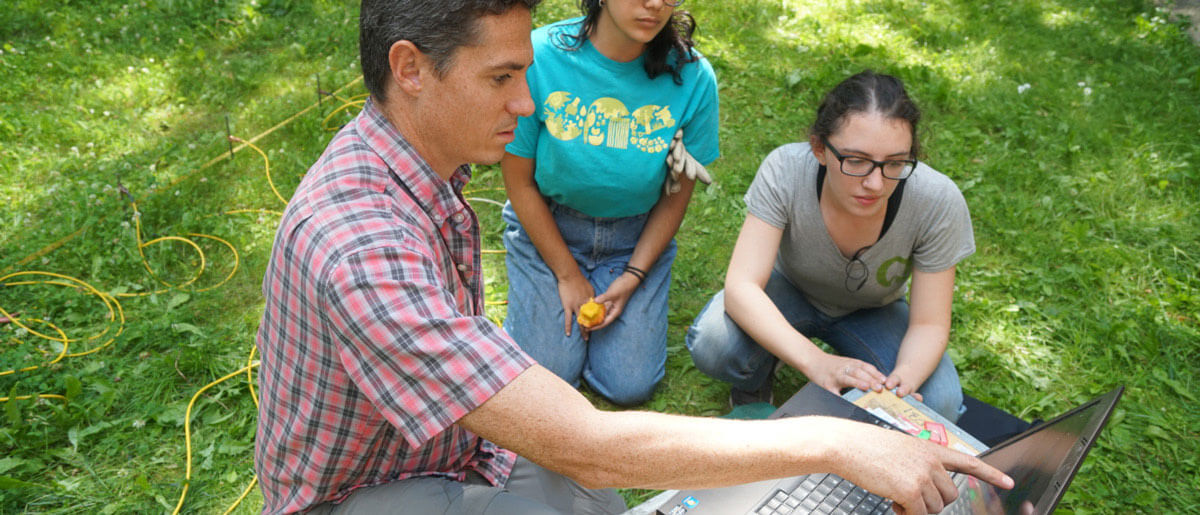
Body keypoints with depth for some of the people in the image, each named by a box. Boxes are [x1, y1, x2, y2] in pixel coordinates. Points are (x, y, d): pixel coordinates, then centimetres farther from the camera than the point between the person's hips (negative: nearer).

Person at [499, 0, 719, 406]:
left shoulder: (693, 77, -17)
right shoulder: (539, 56, -21)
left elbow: (677, 194, -4)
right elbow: (520, 181, -11)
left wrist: (633, 276, -7)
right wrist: (568, 274, -7)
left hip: (635, 236, 2)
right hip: (546, 225, -1)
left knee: (630, 386, -2)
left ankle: (604, 291, 25)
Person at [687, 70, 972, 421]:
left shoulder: (938, 202, -30)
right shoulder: (786, 170, -32)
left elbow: (929, 325, -21)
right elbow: (741, 286, -36)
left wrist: (900, 383, -44)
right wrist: (816, 362, -51)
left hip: (871, 313, 1)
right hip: (790, 291, -1)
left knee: (940, 406, -25)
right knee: (712, 344, -32)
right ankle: (757, 375, 5)